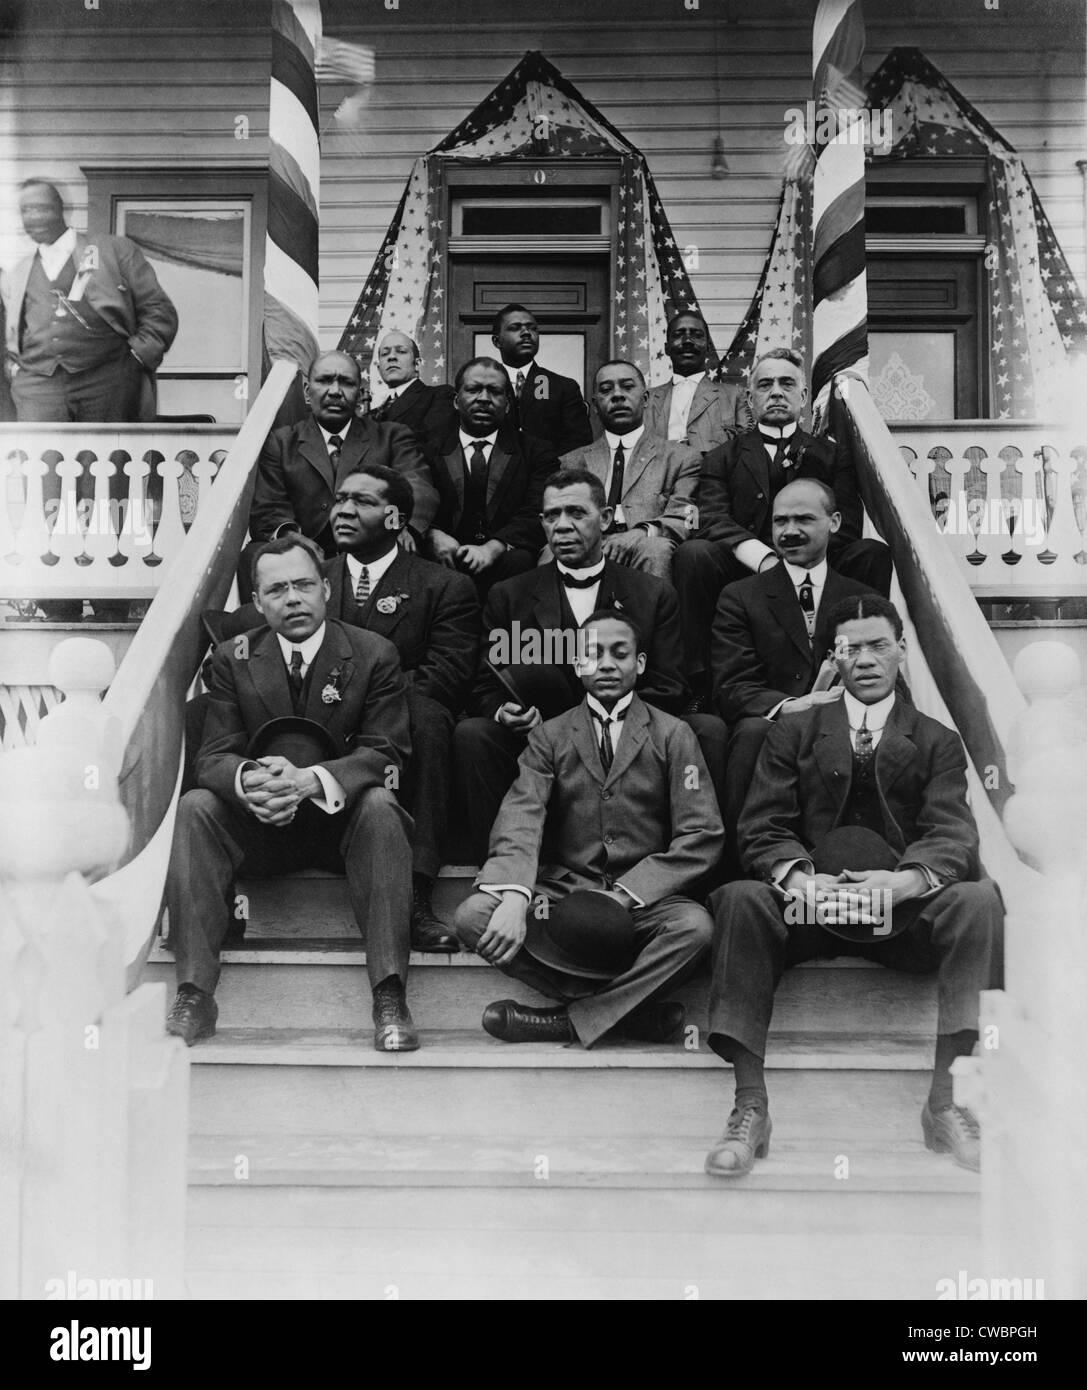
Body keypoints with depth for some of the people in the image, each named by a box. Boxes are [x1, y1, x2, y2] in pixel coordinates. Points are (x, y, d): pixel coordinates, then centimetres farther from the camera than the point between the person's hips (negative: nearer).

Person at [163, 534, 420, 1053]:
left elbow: (385, 753, -12)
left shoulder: (373, 654, -4)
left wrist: (310, 779, -32)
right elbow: (214, 756, -4)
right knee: (195, 807, -24)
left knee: (380, 806, -33)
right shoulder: (232, 658, 2)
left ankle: (390, 996, -34)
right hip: (260, 825, 2)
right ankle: (194, 993, -25)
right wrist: (249, 779, -31)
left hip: (343, 821, -2)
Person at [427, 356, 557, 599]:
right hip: (446, 559, 1)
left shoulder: (536, 452, 14)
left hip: (502, 557, -1)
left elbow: (537, 514, -2)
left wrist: (493, 547, -21)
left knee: (518, 561, -34)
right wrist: (433, 535, -19)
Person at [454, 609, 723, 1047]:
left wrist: (627, 895, -17)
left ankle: (569, 1020, -17)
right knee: (473, 916, -25)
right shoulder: (549, 737, 9)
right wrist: (514, 897, -28)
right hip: (563, 891, 2)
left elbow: (701, 835, -3)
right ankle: (636, 1006, -22)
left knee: (694, 926, -33)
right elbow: (520, 820, -7)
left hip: (646, 900, -1)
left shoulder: (673, 735, 5)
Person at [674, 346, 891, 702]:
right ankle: (701, 682, -24)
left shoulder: (833, 456, 20)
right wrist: (765, 559, -19)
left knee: (873, 553, -26)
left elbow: (846, 526, 5)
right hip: (743, 572, 0)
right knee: (693, 553, -29)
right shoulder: (722, 458, 18)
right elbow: (713, 521, 0)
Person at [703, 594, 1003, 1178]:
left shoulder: (938, 743, 15)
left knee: (979, 898, -29)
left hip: (905, 909, 0)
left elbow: (952, 834, -2)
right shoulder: (792, 733, 16)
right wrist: (796, 875, -21)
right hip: (808, 904, 0)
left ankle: (945, 1101, -24)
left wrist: (906, 879, -26)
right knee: (740, 899, -30)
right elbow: (762, 828, 3)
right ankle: (750, 1107, -27)